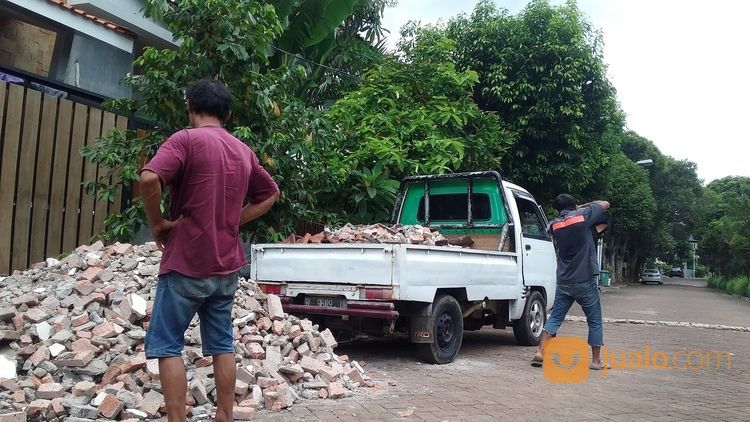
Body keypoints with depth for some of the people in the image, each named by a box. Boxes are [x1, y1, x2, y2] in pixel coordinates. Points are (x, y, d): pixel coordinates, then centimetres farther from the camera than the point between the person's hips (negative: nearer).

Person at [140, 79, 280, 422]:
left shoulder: (186, 139, -9)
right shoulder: (243, 151, 11)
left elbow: (149, 179, -25)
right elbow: (270, 194, 21)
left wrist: (157, 223, -10)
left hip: (186, 263, -6)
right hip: (226, 265, 6)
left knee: (166, 345, 3)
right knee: (222, 345, 13)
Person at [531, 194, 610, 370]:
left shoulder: (554, 224, 5)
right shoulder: (583, 215, -6)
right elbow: (605, 204, 8)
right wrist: (584, 206, 19)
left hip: (564, 282, 4)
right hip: (585, 281, -3)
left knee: (555, 318, 11)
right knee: (595, 321, 10)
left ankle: (540, 353, 4)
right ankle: (596, 360, 15)